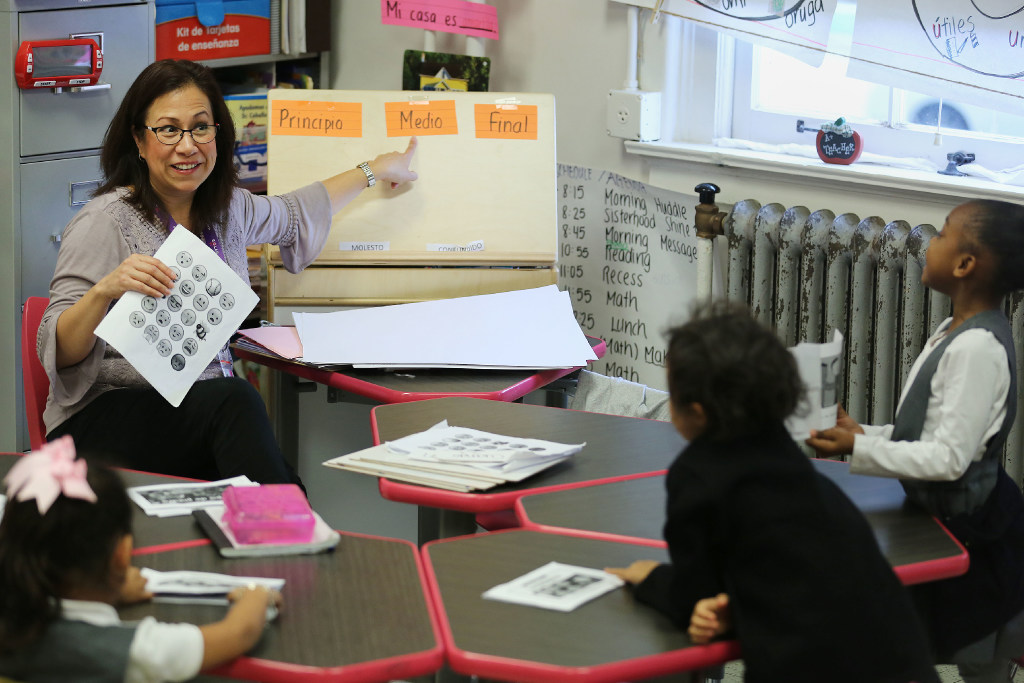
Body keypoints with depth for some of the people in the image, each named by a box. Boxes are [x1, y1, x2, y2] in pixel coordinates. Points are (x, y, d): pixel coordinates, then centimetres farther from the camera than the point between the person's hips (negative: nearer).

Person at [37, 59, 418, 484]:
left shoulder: (228, 209, 10)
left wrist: (374, 171, 43)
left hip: (208, 409, 5)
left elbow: (294, 214, 34)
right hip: (107, 415, -5)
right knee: (233, 401, -33)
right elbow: (58, 351, -17)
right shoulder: (106, 221, -11)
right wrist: (105, 290, -35)